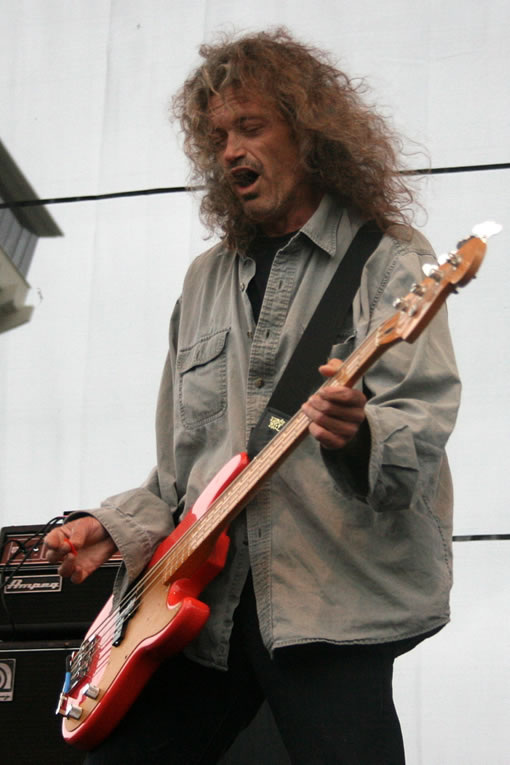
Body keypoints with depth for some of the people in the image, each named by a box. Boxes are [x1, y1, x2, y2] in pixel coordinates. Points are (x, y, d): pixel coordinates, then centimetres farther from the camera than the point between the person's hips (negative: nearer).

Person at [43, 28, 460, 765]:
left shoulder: (388, 260, 2)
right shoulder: (206, 280, 21)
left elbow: (425, 417, -12)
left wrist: (359, 435, -33)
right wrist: (119, 527, 8)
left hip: (336, 599, -6)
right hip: (203, 599, 6)